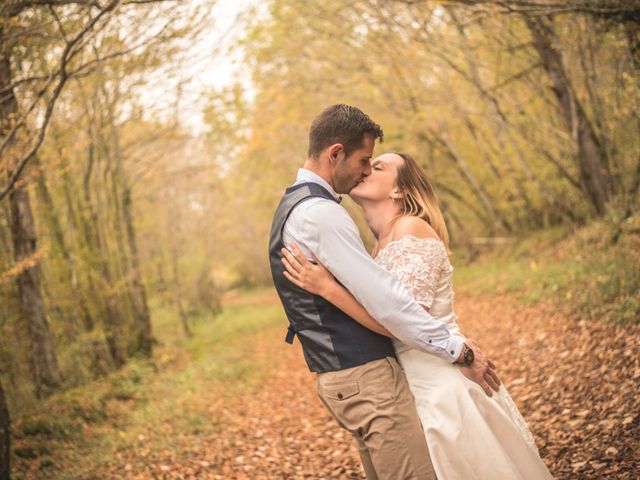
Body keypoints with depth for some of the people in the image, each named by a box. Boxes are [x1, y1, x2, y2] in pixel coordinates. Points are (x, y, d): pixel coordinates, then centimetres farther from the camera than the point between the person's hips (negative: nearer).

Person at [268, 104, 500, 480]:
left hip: (338, 374, 10)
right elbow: (383, 299, -22)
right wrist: (460, 351, -13)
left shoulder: (295, 206, 15)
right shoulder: (320, 213, -19)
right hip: (365, 377, -10)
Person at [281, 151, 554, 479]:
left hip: (446, 385, -9)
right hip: (423, 389, 9)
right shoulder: (382, 242, 10)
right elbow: (383, 319, 7)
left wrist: (327, 288, -25)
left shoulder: (412, 229, -15)